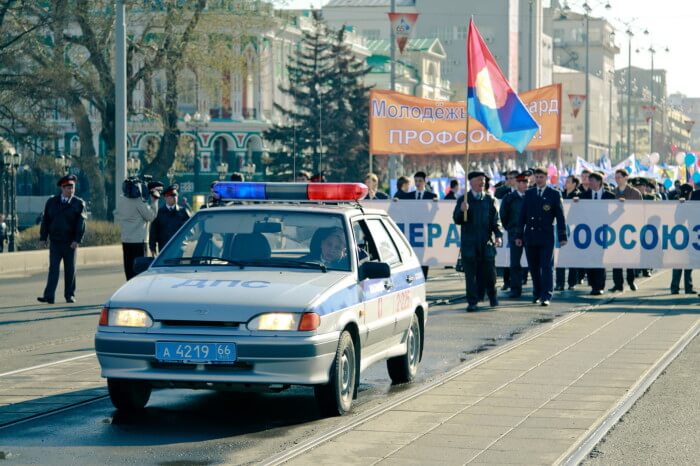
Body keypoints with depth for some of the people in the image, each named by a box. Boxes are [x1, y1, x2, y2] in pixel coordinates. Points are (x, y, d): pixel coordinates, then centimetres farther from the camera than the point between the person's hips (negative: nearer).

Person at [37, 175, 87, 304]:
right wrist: (43, 238, 2)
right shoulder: (51, 202, 8)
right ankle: (49, 296, -10)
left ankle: (70, 295, 16)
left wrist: (77, 240, -15)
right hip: (55, 241, 1)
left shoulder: (79, 203, 1)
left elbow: (81, 223, -5)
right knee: (53, 268, -5)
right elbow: (45, 220, 8)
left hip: (70, 243, -1)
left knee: (70, 269, 6)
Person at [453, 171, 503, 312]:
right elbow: (457, 220, 1)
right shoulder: (463, 200, 4)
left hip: (486, 242, 1)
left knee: (489, 273, 4)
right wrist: (462, 211, -20)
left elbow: (495, 220, 6)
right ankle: (472, 302, 6)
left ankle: (493, 298, 27)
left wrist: (498, 235, -10)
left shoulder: (490, 200, 9)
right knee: (471, 274, 0)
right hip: (469, 244, -1)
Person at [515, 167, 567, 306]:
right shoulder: (529, 194, 10)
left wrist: (562, 236, -4)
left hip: (546, 237, -3)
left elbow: (560, 216, 1)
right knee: (533, 267, 8)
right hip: (530, 236, 3)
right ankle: (537, 294, 19)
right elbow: (522, 215, 11)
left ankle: (546, 296, -7)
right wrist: (519, 235, 6)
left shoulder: (554, 194, 2)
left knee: (546, 267, -6)